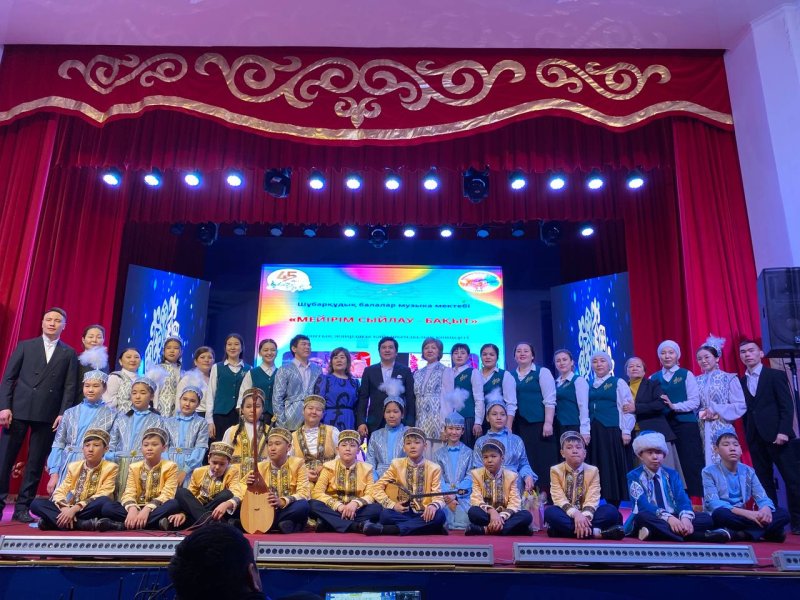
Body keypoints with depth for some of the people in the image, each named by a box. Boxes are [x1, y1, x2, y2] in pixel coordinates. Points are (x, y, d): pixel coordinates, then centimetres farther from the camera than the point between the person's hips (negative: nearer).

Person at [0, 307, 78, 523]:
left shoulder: (69, 354, 9)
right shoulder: (25, 346, 10)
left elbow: (70, 387, 4)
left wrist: (63, 413, -6)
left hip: (48, 415, 0)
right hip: (18, 410, 0)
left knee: (36, 463, 3)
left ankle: (22, 507, 12)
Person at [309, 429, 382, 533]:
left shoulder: (366, 468, 6)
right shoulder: (329, 467, 3)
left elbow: (372, 495, -3)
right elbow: (317, 493, -8)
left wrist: (356, 503, -24)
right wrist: (338, 506, -22)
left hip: (356, 511, 0)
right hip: (333, 510, 0)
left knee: (376, 508, -27)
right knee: (314, 504, -29)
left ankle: (331, 523, -28)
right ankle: (358, 526, -34)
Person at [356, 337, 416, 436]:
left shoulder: (405, 371, 7)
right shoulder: (369, 371, 10)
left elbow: (411, 399, 5)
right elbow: (363, 398, 7)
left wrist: (410, 424, -2)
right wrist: (361, 422, -3)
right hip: (374, 424, 1)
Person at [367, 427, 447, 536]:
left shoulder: (434, 468, 2)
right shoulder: (397, 465, 4)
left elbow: (438, 496, -4)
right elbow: (377, 488, 2)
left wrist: (433, 505, -29)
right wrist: (392, 504, -14)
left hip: (424, 514, 1)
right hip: (403, 513, -1)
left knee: (439, 515, -32)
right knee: (386, 514, -31)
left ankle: (387, 529, -30)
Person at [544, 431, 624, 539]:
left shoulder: (593, 471, 3)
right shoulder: (555, 470, -1)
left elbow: (592, 498, -11)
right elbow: (559, 498, -13)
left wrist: (586, 516, -32)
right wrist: (575, 514, -32)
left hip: (585, 514, 1)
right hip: (566, 514, -1)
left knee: (611, 510, -23)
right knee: (549, 512, -34)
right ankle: (595, 532, -32)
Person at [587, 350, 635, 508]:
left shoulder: (618, 383, 2)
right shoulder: (590, 386, 15)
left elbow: (627, 407, -4)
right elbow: (586, 410, 14)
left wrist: (626, 431, -11)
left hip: (612, 431, -4)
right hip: (594, 431, 5)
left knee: (614, 467, -2)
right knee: (598, 467, 4)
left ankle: (614, 504, 6)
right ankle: (606, 500, 12)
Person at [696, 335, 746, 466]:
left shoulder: (729, 378, 0)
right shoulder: (696, 381, 10)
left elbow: (741, 406, -5)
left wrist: (716, 410, -11)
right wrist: (700, 414, -10)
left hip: (723, 429, -3)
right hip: (702, 431, 3)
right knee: (708, 464, 2)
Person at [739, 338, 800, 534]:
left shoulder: (776, 375, 2)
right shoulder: (740, 382, 13)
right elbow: (744, 411, 11)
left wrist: (783, 431, -14)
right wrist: (748, 436, 3)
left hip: (777, 435, -4)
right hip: (755, 438, 4)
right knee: (764, 481, 6)